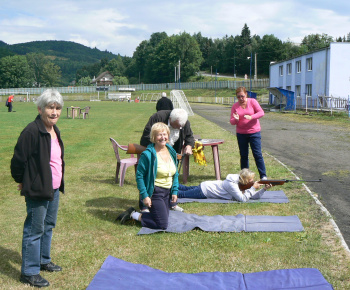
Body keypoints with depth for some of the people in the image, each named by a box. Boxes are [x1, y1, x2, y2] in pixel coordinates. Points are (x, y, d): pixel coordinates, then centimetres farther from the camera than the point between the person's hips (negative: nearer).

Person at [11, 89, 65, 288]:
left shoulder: (54, 130, 7)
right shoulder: (32, 132, -22)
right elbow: (18, 160, -17)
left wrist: (59, 183, 17)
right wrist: (22, 182, -4)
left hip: (54, 189, 9)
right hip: (37, 191, -9)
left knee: (48, 226, 21)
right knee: (34, 230, 2)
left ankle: (44, 261, 38)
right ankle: (29, 273, 14)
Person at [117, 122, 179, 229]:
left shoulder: (171, 152, 5)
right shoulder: (147, 155, -17)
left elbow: (175, 174, 13)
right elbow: (139, 176, -14)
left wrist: (175, 192, 5)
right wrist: (144, 196, -18)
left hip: (167, 192, 8)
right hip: (154, 192, -8)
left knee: (164, 218, 14)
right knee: (162, 225, -7)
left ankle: (134, 214, 26)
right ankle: (132, 214, 7)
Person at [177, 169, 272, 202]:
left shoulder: (241, 183, -5)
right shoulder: (232, 185, -31)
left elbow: (254, 196, -4)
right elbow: (243, 199, -34)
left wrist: (264, 189, -17)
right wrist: (253, 188, -30)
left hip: (206, 186, 8)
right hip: (203, 191, -8)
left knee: (186, 189, 23)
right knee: (181, 194, 1)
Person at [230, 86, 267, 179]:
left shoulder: (252, 102, -2)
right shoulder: (235, 106, 3)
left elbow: (261, 112, -11)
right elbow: (231, 121, 2)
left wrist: (251, 117, -26)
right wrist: (236, 119, -22)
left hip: (254, 132, -2)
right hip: (241, 134, 2)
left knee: (257, 154, -4)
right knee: (243, 155, 8)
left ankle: (263, 176, 2)